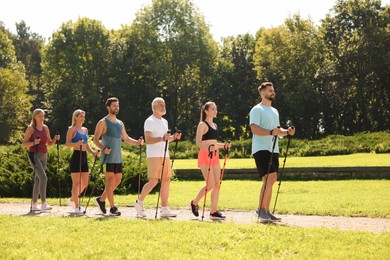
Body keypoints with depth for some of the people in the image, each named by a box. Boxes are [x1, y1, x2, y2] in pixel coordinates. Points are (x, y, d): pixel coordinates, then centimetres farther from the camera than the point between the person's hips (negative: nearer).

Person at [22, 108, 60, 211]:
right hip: (34, 155, -6)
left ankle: (34, 204, 19)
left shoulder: (45, 128, 11)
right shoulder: (30, 128, -5)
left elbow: (49, 143, 18)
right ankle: (44, 203, -26)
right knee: (43, 177, -21)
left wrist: (55, 139, -2)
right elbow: (24, 144, -6)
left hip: (43, 156, 6)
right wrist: (34, 143, -23)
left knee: (38, 180, 10)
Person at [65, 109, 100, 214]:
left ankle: (72, 200, 25)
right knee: (76, 183, -5)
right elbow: (67, 143, -11)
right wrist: (77, 143, -28)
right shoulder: (72, 129, -3)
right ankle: (77, 207, -1)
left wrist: (93, 152, 5)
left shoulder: (85, 130, 17)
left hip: (84, 157, 7)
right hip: (76, 156, -7)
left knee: (84, 183, 8)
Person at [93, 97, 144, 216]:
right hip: (108, 157, -7)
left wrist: (137, 142, 5)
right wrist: (103, 148, -25)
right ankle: (112, 207, -6)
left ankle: (101, 199, 24)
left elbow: (126, 138, 23)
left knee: (117, 180, 8)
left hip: (118, 157, 7)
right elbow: (95, 139, -7)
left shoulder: (120, 123, 16)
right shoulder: (103, 123, -4)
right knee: (110, 180, -8)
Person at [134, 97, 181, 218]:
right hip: (154, 155, -8)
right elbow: (148, 140, -16)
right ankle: (139, 202, 8)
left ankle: (164, 209, 3)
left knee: (166, 180, 2)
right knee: (153, 181, -10)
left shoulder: (164, 121, 19)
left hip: (165, 155, 8)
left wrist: (173, 137, 8)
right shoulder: (150, 121, -7)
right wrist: (162, 138, -27)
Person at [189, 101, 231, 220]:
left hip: (215, 155, 8)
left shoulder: (214, 125, 18)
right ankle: (194, 203, 7)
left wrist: (224, 145, 7)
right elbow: (198, 142, -13)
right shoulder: (202, 124, -6)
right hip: (205, 155, -8)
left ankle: (214, 211, 3)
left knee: (217, 184, 1)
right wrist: (208, 148, -31)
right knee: (210, 184, -13)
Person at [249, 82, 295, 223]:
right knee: (269, 178, -18)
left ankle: (265, 211, 16)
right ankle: (261, 209, -12)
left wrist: (287, 131, 6)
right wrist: (271, 132, -30)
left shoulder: (274, 111, 22)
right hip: (261, 149, -9)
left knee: (271, 179, 9)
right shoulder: (257, 110, -6)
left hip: (273, 150, 9)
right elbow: (254, 129, -18)